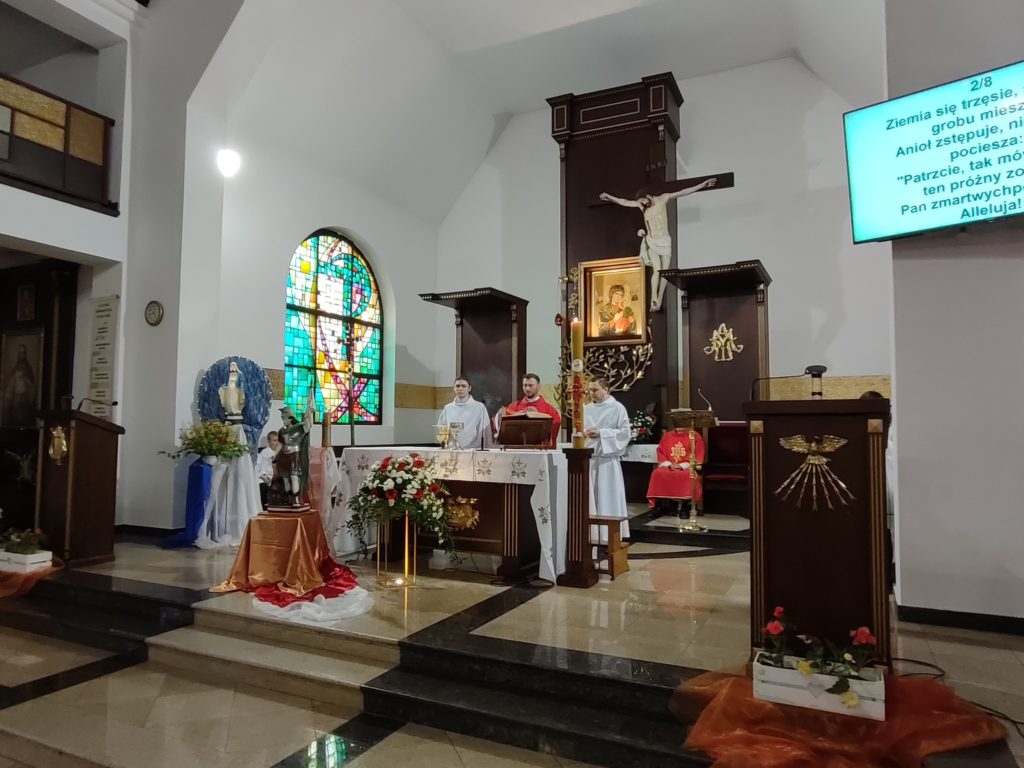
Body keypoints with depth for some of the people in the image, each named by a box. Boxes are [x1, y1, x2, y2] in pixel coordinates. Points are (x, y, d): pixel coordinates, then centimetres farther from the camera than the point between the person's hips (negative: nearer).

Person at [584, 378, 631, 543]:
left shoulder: (617, 408, -2)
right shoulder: (586, 409, 12)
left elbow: (625, 432, -8)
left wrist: (600, 433, -15)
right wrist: (584, 433, -9)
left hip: (608, 458, -4)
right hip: (588, 457, 5)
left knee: (608, 498, -2)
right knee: (589, 497, 5)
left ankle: (610, 535, 5)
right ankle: (591, 534, 12)